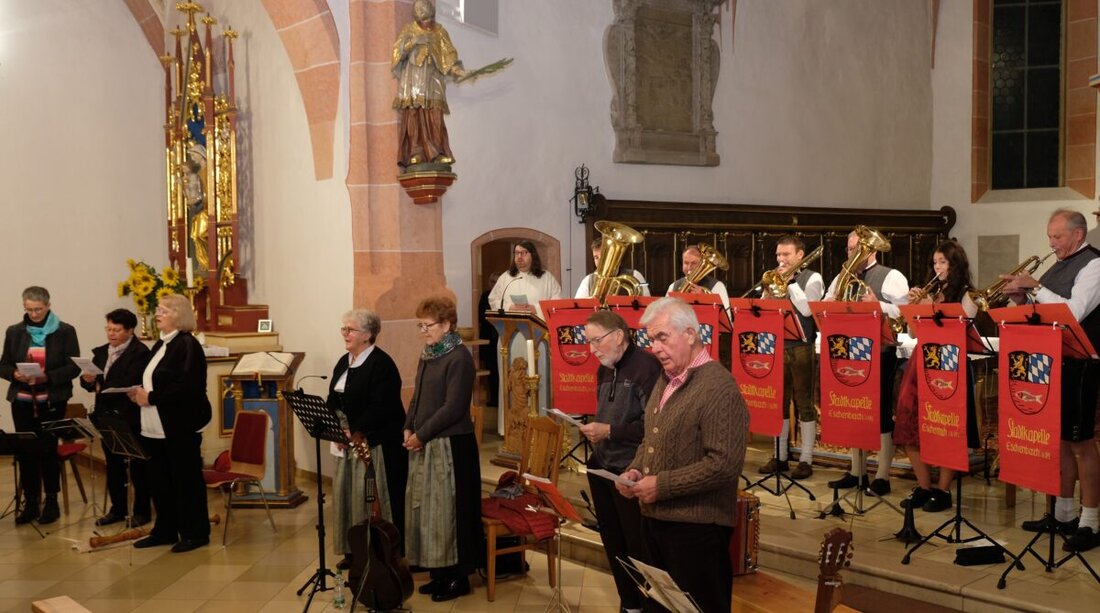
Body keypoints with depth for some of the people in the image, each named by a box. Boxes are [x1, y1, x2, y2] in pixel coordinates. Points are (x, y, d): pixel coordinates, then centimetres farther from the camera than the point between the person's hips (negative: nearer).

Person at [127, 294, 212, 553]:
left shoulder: (187, 345, -13)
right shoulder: (161, 345, 15)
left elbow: (186, 387, -23)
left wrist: (151, 398, -19)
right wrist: (141, 392, 2)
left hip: (181, 426, -9)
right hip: (157, 427, 9)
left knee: (186, 479, 0)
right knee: (160, 480, 13)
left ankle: (195, 533, 9)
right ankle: (165, 531, 24)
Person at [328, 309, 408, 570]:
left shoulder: (381, 364, -13)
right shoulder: (344, 362, 14)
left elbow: (380, 408, -20)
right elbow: (333, 400, 13)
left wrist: (357, 432, -22)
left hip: (378, 442, -8)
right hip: (349, 441, 9)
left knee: (375, 498, -4)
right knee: (346, 493, 10)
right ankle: (352, 551, 21)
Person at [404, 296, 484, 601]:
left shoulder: (459, 358, -14)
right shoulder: (428, 355, 11)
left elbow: (453, 407, -18)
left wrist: (421, 434, -14)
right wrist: (409, 428, 2)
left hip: (451, 445, -8)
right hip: (424, 445, 8)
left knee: (448, 509, -2)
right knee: (425, 507, 11)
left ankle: (458, 576, 9)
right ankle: (439, 573, 22)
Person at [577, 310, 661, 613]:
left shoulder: (646, 366, -17)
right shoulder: (605, 370, 12)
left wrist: (610, 432, -20)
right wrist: (594, 429, 4)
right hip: (602, 467, 9)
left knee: (638, 547, 0)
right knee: (613, 543, 16)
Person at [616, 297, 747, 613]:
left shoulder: (717, 386, -17)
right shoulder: (666, 380, 12)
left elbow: (725, 464, -24)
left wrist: (662, 485, -20)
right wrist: (635, 470, 2)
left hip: (696, 527, -9)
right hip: (655, 518, 9)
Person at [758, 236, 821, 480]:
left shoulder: (812, 278, -2)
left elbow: (807, 309, -17)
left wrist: (789, 282, -12)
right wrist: (769, 291, -8)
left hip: (802, 348, -5)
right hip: (777, 346, 5)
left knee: (804, 403, 0)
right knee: (779, 402, 9)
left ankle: (806, 460, 5)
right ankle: (780, 457, 17)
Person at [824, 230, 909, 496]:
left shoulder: (891, 277, -4)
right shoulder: (841, 278, 15)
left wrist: (878, 304, -25)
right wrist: (831, 304, -8)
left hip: (880, 353, -6)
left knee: (881, 412, 0)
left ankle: (882, 476, 6)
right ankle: (856, 471, 21)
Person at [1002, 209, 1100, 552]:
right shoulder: (1059, 266, 15)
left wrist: (1036, 288, -19)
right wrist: (1022, 299, -1)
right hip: (1052, 362, 9)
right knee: (1060, 439, 14)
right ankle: (1063, 514, 24)